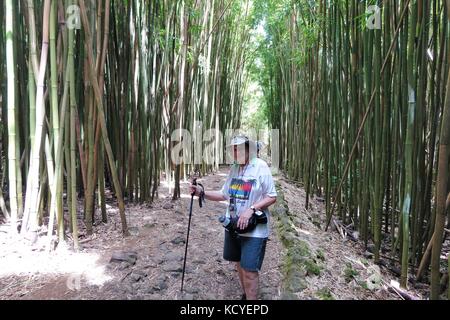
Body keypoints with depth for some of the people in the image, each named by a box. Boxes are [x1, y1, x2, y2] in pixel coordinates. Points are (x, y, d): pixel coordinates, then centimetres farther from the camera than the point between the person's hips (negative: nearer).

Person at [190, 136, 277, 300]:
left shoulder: (261, 167, -14)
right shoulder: (234, 168, 4)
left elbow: (272, 197, -11)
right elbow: (224, 194, 9)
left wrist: (251, 209, -23)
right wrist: (202, 192, -4)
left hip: (254, 229, -6)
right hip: (233, 226, 6)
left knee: (249, 269, -4)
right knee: (240, 264, 20)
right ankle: (246, 294, 42)